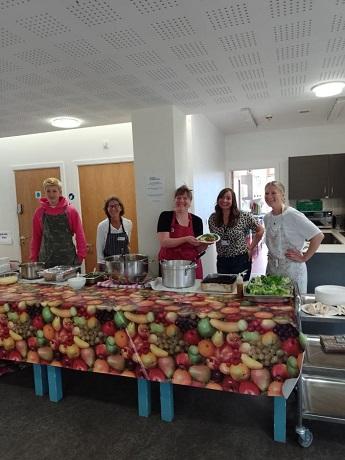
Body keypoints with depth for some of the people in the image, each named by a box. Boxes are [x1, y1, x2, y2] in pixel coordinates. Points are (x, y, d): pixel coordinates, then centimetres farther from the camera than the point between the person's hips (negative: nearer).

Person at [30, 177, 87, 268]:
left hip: (68, 259, -1)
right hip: (46, 260, 1)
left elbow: (79, 235, 0)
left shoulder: (70, 210, -2)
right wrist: (33, 258, 5)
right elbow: (36, 237, 9)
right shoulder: (39, 212, 4)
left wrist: (81, 255, -5)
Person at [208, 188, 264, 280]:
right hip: (222, 261, 3)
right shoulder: (212, 218, 1)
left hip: (241, 260, -3)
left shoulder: (244, 216, -10)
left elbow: (260, 230, -2)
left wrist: (251, 248, -3)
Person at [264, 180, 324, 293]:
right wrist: (272, 256, 8)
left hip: (292, 270, -6)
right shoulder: (267, 218, 5)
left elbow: (318, 236, -18)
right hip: (272, 269, 6)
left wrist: (304, 257, -14)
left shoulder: (292, 215, -16)